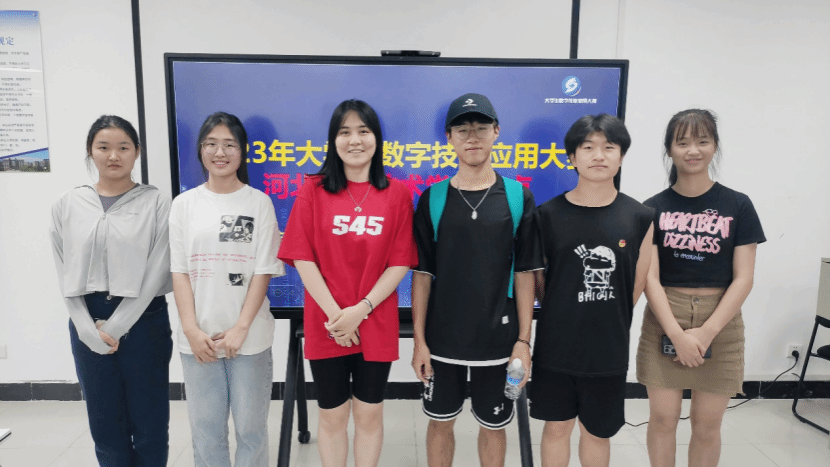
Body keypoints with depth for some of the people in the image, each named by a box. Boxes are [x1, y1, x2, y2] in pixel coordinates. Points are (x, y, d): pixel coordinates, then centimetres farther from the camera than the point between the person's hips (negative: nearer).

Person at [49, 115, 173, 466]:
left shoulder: (156, 203, -4)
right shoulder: (67, 205, 5)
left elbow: (156, 272, -9)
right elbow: (66, 276, 3)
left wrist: (115, 328, -11)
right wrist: (91, 331, -6)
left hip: (143, 320, -2)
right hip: (87, 324, 3)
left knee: (149, 422, 8)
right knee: (105, 422, 13)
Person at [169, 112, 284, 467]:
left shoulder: (258, 202, 0)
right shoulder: (184, 204, 6)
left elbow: (263, 271, -4)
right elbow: (179, 272, 3)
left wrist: (241, 328, -11)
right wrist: (191, 329, -7)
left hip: (249, 336, -2)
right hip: (198, 338, 2)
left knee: (251, 426, 8)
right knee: (206, 428, 12)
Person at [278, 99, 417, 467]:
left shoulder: (397, 193, 0)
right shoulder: (313, 190, -1)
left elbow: (400, 262, -3)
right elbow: (302, 258, -5)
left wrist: (361, 309, -13)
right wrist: (334, 313, -13)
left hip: (376, 325, 0)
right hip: (325, 326, 0)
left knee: (369, 413, 14)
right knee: (332, 416, 14)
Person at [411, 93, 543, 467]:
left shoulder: (518, 197, -2)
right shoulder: (433, 198, -2)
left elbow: (525, 274, -1)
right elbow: (422, 274, 0)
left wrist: (523, 340, -4)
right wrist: (419, 340, -3)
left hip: (498, 339, 0)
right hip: (441, 339, 1)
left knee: (493, 426, 15)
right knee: (441, 421, 16)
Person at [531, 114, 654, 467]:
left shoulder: (639, 217, -4)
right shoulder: (549, 214, -6)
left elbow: (637, 284, 4)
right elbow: (537, 279, 2)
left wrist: (606, 321, 7)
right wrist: (563, 316, 5)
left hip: (608, 348, 1)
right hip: (555, 345, 0)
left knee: (597, 432, 16)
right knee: (557, 426, 14)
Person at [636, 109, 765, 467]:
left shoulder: (738, 206, 0)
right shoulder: (653, 208, 0)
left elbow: (743, 279, -4)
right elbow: (649, 278, -5)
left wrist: (705, 332, -13)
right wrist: (677, 333, -15)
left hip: (720, 322, 0)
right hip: (664, 322, 0)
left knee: (707, 424, 8)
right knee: (662, 419, 5)